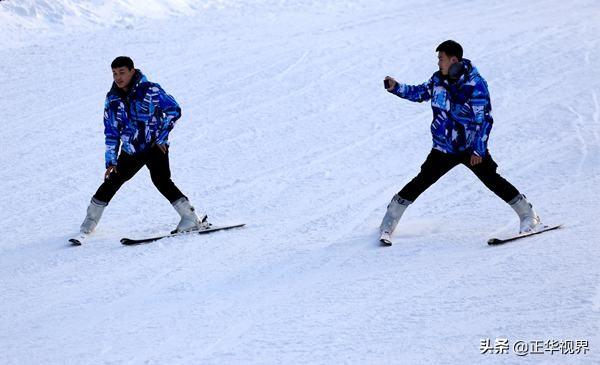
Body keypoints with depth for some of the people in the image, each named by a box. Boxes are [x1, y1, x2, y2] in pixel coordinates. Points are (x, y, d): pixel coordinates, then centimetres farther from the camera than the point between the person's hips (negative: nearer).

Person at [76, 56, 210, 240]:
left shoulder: (149, 90, -13)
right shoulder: (112, 99, 2)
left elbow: (174, 110, -10)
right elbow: (111, 131, 8)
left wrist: (161, 138, -12)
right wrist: (111, 160, 4)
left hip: (155, 147, -5)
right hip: (130, 151, 5)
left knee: (161, 181, -21)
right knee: (112, 181, 7)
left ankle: (192, 218, -16)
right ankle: (91, 219, 25)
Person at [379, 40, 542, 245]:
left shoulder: (475, 84, -15)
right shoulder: (438, 80, 1)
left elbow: (484, 119, -15)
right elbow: (420, 93, 20)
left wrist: (479, 149, -19)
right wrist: (396, 88, 5)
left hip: (472, 147, -3)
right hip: (444, 147, 3)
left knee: (493, 181, -7)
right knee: (421, 182, -5)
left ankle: (529, 216, 8)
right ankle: (388, 223, 2)